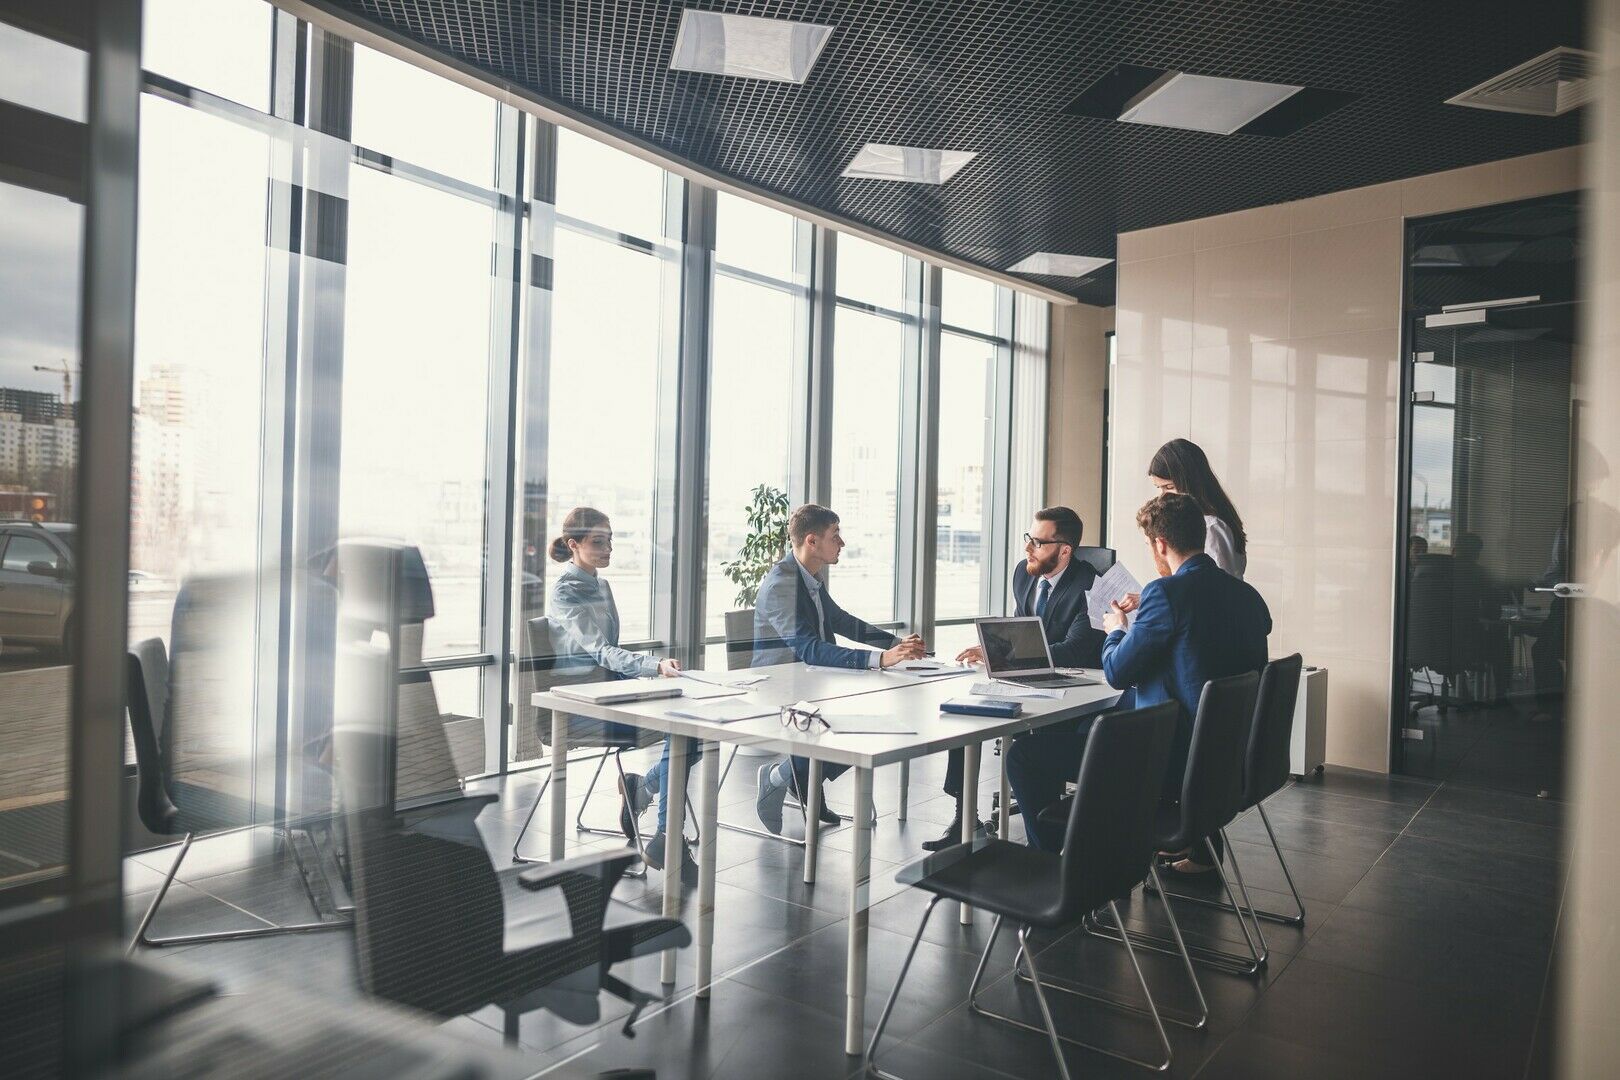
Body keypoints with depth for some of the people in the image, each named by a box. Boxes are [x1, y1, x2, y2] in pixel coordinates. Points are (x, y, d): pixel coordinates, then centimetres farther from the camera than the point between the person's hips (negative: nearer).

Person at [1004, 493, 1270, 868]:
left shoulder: (1165, 592, -18)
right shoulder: (1249, 596, 5)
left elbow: (1117, 674, -11)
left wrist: (1116, 630, 10)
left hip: (1172, 763, -9)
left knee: (1025, 755, -1)